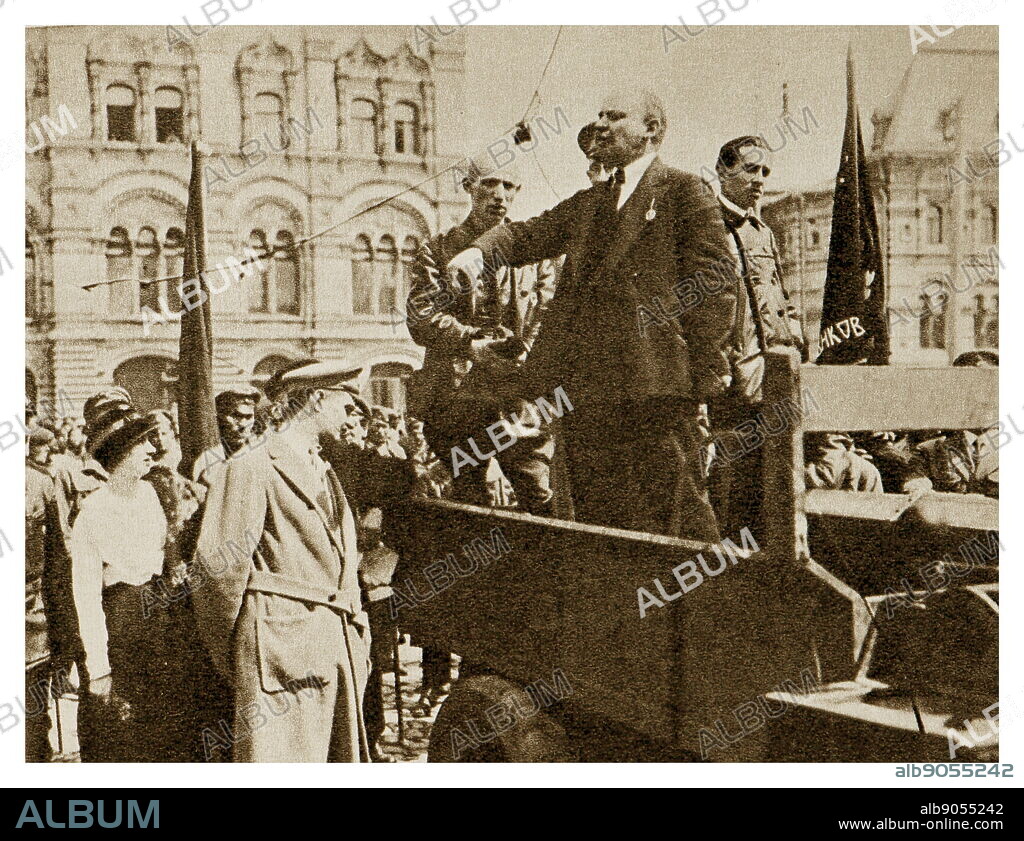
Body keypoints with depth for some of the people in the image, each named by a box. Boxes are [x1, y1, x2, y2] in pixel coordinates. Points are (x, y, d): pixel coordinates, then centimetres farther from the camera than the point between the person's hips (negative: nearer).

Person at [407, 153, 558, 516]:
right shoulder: (438, 251, 11)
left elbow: (549, 313, 5)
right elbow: (421, 319, -1)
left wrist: (523, 352, -13)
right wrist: (473, 343, -13)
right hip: (458, 395, 0)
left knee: (544, 503, -7)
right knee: (469, 504, 3)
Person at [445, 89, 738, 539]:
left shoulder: (684, 191, 3)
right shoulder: (587, 203, 24)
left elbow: (716, 280, -2)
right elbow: (528, 235, 18)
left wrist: (709, 364, -8)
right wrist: (480, 249, -3)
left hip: (656, 377, -6)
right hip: (586, 381, 7)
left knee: (674, 501, -5)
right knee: (595, 509, 9)